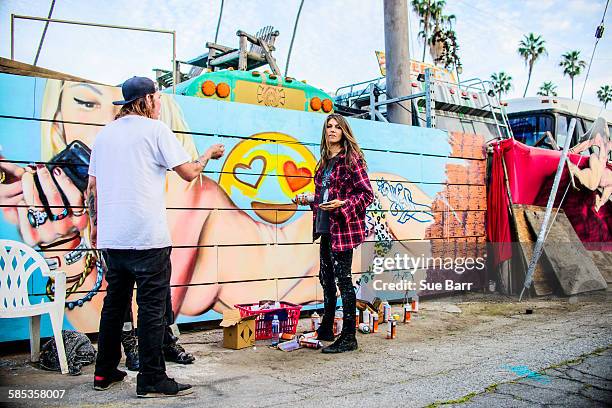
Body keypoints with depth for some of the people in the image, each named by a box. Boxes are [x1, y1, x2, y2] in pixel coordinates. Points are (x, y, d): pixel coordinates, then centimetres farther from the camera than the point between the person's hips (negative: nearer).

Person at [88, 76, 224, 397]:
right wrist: (209, 154, 13)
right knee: (152, 307, -2)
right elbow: (188, 173, -5)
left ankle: (104, 373, 23)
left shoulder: (104, 133, 15)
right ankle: (152, 380, 2)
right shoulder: (155, 129, -4)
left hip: (110, 237, 7)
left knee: (115, 302, 16)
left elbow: (92, 187, 16)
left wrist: (94, 224, 24)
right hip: (147, 237, -7)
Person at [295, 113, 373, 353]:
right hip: (326, 228, 8)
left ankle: (348, 338, 4)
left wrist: (342, 204, -23)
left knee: (343, 279, -5)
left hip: (343, 229, -8)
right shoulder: (324, 161, 17)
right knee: (326, 278, 15)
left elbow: (367, 194, -11)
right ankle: (326, 330, 29)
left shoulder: (351, 159, -7)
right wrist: (308, 200, 12)